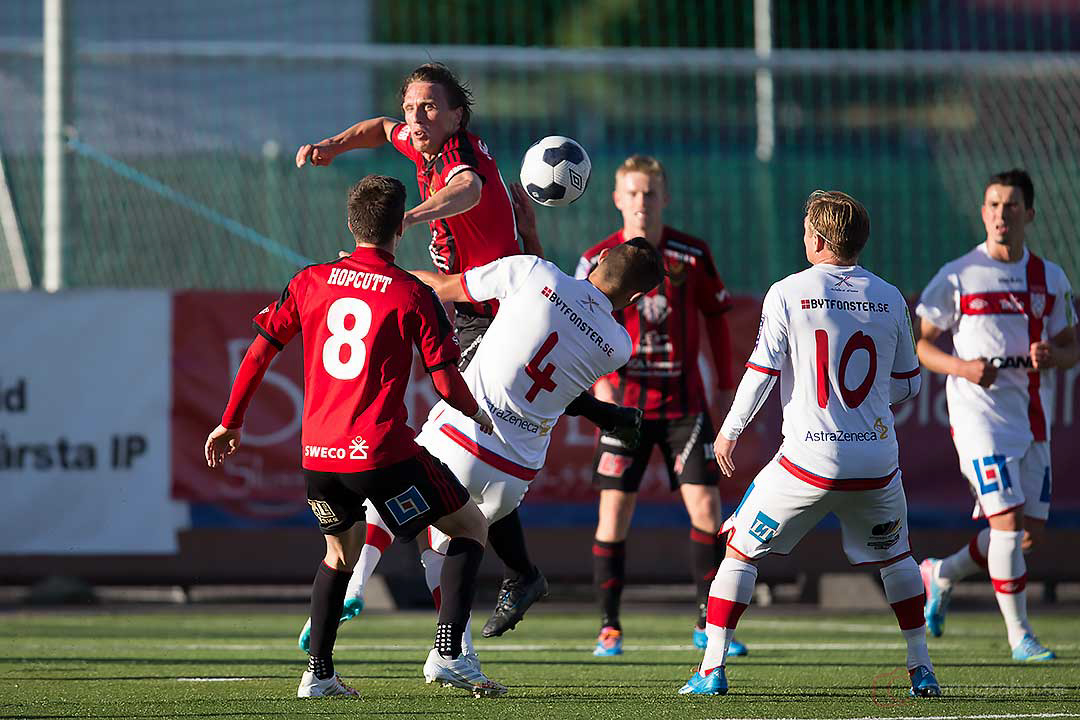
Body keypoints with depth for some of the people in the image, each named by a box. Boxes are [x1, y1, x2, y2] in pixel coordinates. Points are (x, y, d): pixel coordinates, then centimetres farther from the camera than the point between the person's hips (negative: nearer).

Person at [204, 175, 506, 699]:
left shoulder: (310, 282, 8)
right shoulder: (413, 295, -4)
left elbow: (259, 351, 10)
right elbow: (446, 380, -5)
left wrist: (230, 423, 21)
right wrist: (476, 414, 17)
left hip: (318, 454, 5)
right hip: (382, 451, -5)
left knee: (340, 553, 29)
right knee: (471, 528, 11)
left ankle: (318, 674, 20)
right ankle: (448, 651, -4)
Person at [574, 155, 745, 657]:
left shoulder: (691, 256, 1)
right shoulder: (599, 261, -4)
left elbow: (715, 314, 12)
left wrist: (725, 383, 11)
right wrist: (600, 380, -23)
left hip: (684, 403, 1)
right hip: (624, 403, -1)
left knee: (705, 506, -4)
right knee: (614, 512, -4)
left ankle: (709, 622, 7)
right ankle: (609, 627, 5)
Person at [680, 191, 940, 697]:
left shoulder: (787, 294, -5)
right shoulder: (889, 299, 5)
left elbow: (761, 372, -5)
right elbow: (907, 384, 12)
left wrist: (730, 430, 10)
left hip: (809, 461, -3)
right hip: (877, 461, 3)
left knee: (741, 548, 12)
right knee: (895, 556, 25)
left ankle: (712, 669, 6)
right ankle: (921, 669, 22)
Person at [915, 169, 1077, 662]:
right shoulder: (957, 278, -3)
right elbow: (920, 344, 0)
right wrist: (962, 367, -17)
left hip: (1032, 417, 5)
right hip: (979, 413, -5)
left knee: (1031, 530, 6)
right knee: (1008, 521, -14)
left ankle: (940, 575, 29)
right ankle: (1020, 636, -4)